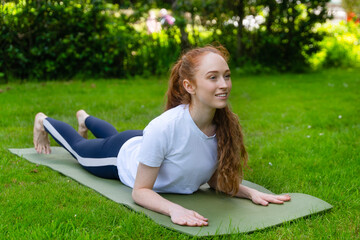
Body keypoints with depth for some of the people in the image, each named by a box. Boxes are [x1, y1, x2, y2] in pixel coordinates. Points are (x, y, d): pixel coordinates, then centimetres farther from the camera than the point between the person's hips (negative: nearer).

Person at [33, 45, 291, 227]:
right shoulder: (164, 128, -47)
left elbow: (215, 178, -15)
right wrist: (174, 209, -53)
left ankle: (85, 119, 69)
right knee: (78, 147, 28)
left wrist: (251, 193, -31)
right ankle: (44, 122, 58)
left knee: (113, 136, 38)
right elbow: (140, 191, -36)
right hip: (123, 157, -5)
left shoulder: (227, 125, -31)